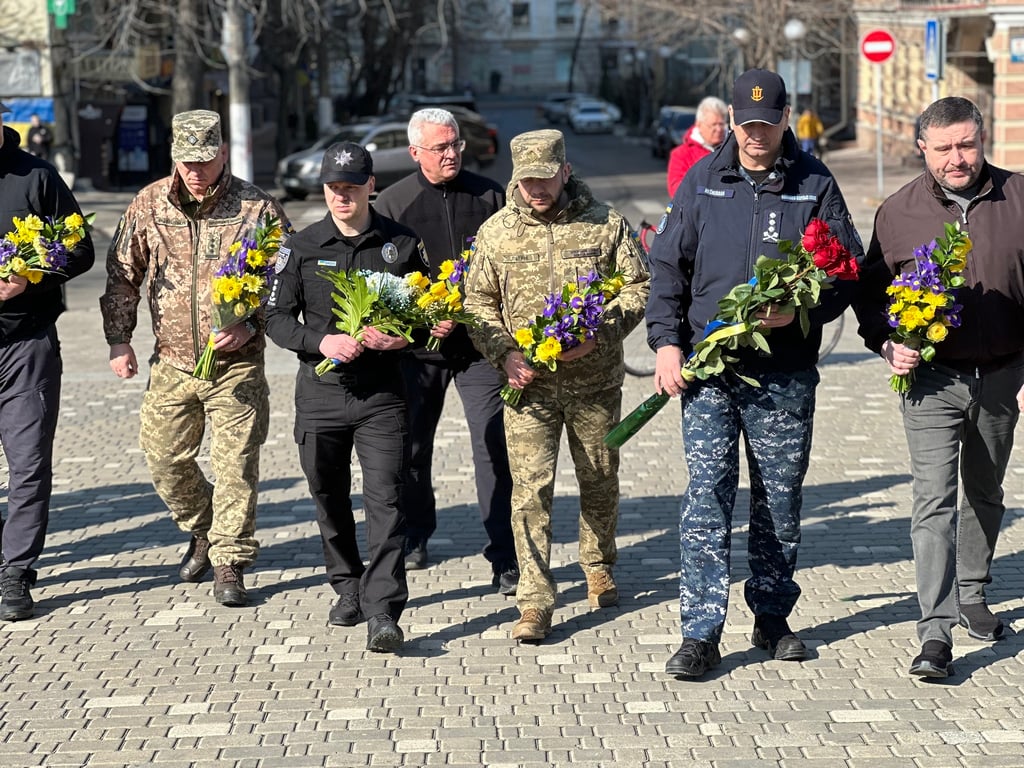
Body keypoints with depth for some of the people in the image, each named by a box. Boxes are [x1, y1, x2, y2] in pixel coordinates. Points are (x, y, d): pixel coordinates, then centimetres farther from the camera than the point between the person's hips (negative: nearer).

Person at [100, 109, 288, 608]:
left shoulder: (257, 208, -6)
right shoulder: (150, 204, 2)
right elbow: (121, 274, 10)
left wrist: (251, 325, -15)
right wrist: (118, 340, 3)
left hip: (237, 365, -3)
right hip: (172, 363, 3)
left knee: (236, 464, -3)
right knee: (164, 458, 7)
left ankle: (230, 565, 8)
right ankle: (203, 531, 33)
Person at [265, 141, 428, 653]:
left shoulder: (401, 245, 3)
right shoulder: (302, 247, 4)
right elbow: (277, 317, 3)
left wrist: (404, 337, -12)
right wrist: (321, 342, -16)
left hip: (382, 392, -2)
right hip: (321, 393, 2)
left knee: (385, 499, -11)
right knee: (329, 498, 12)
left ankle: (383, 613, -13)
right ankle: (348, 587, 32)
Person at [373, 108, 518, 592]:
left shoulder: (489, 195, 4)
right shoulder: (392, 203, 1)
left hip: (481, 342, -1)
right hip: (417, 345, 1)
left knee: (494, 446, -8)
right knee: (412, 445, 12)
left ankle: (505, 557, -5)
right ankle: (414, 535, 34)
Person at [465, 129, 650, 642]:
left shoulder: (606, 225, -1)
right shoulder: (495, 232, 3)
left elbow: (637, 287, 0)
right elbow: (478, 303, 8)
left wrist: (598, 336, -14)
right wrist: (504, 353, -8)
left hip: (595, 381, 0)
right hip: (528, 383, 0)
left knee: (600, 481, 15)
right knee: (530, 489, -9)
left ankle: (598, 569, 39)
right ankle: (535, 604, -8)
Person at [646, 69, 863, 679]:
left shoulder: (815, 184, 4)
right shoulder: (702, 182, 6)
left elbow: (850, 270, 4)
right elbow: (667, 267, 9)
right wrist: (666, 342, -2)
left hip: (786, 373, 0)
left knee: (781, 500, 9)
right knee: (707, 495, -7)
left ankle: (773, 617, 24)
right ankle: (701, 634, -5)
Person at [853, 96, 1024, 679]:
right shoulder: (899, 212, -1)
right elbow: (871, 291, 9)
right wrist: (887, 343, -9)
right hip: (931, 380, -2)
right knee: (934, 500, -11)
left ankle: (972, 594, 38)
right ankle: (937, 631, -14)